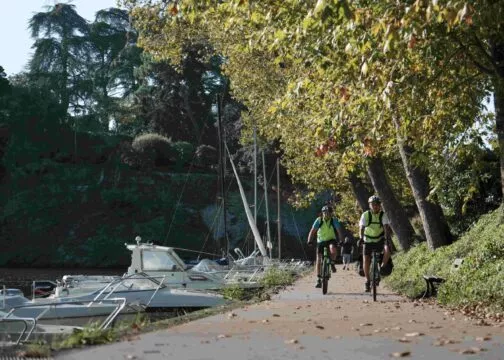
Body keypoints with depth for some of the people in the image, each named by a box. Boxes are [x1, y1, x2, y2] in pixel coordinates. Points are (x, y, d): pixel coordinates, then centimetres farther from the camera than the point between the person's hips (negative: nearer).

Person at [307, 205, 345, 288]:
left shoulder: (334, 220, -10)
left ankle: (333, 264, -8)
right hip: (321, 241, 1)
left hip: (331, 240, -1)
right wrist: (309, 241, -27)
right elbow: (312, 231, -14)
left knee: (333, 249, -36)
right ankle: (318, 280, 2)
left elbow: (339, 231, -16)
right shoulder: (319, 220, -10)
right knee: (318, 259, -7)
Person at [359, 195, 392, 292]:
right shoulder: (365, 215, -12)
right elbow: (362, 227, -23)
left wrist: (387, 238, -41)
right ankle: (367, 282, 10)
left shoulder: (383, 215, -12)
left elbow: (386, 227, -24)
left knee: (387, 250, -30)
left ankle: (382, 267, -6)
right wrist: (361, 238, -40)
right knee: (366, 261, -6)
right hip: (368, 240, 0)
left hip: (380, 239, 0)